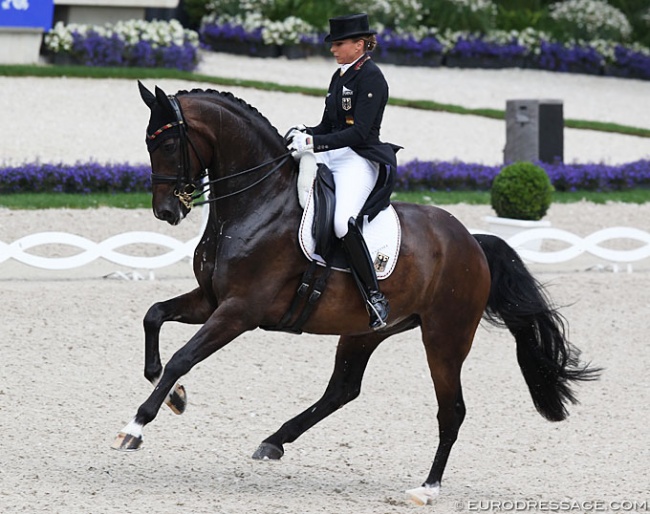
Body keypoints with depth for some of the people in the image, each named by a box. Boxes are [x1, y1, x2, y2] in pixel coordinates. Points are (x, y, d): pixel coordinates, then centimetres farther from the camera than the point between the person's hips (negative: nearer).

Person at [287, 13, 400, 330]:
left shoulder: (371, 78, -10)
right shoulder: (340, 77, 17)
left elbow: (359, 131, -19)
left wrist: (314, 143, -25)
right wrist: (303, 134, -2)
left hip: (360, 160, -10)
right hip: (331, 158, 10)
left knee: (343, 223, -31)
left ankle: (375, 299, -25)